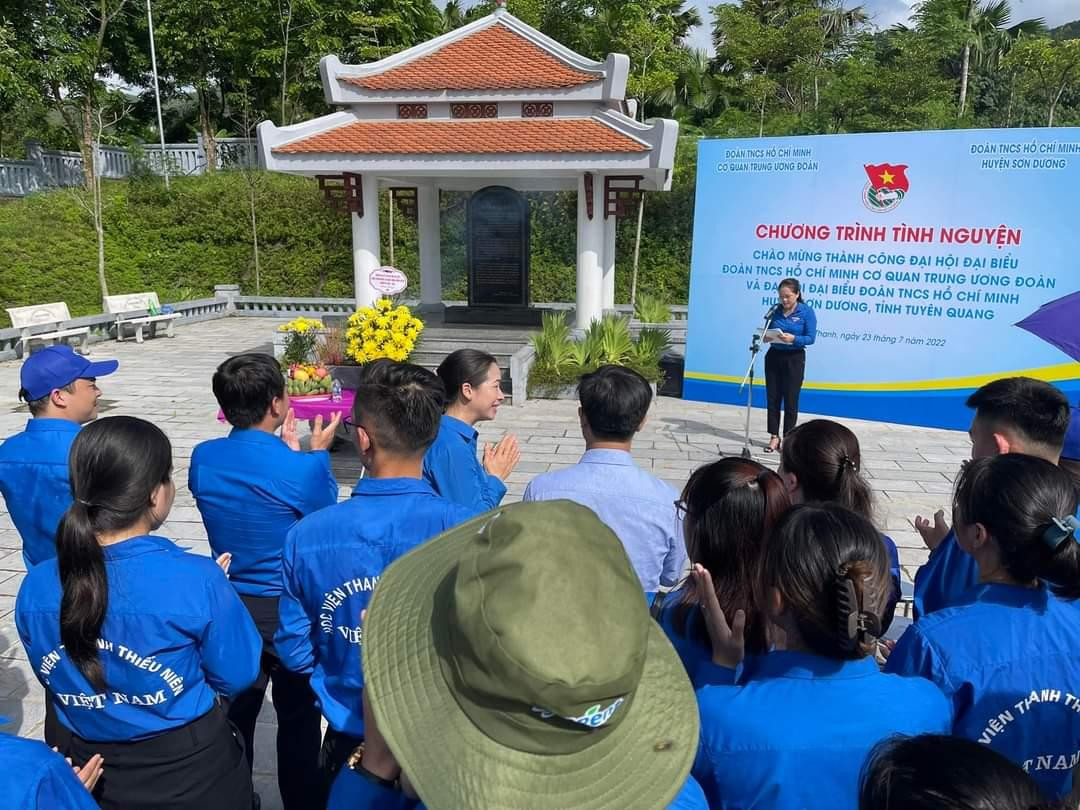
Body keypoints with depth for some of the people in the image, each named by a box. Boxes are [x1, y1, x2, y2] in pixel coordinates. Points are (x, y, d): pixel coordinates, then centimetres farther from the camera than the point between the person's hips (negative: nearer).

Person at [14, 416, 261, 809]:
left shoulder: (34, 588, -13)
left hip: (94, 777, 3)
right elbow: (236, 678, -12)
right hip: (195, 771, -3)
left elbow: (57, 681, 4)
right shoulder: (197, 580, -27)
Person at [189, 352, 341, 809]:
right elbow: (326, 516, -4)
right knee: (298, 716, 16)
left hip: (230, 604, 4)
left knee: (234, 712, 20)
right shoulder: (303, 468, -24)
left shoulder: (202, 459, -9)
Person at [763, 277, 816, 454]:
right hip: (774, 356, 4)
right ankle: (774, 436, 14)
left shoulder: (806, 312, -8)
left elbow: (811, 338, -11)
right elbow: (767, 331, 10)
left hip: (794, 359, -4)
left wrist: (793, 339, -28)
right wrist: (766, 337, -13)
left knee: (790, 400, 2)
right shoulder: (775, 310, 3)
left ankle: (787, 438, 12)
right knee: (772, 398, 5)